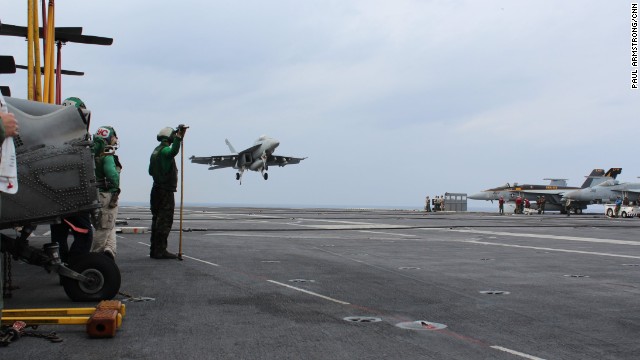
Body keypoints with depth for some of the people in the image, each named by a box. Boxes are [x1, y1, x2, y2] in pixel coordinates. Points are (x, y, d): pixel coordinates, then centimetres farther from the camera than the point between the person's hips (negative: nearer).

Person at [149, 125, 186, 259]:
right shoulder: (164, 150, -12)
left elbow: (150, 171, 25)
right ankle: (160, 251, -8)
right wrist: (179, 137, -43)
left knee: (157, 220, 12)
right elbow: (173, 151, -38)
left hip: (156, 189, 9)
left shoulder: (155, 151, 16)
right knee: (165, 221, -7)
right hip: (166, 191, -9)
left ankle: (154, 250, 15)